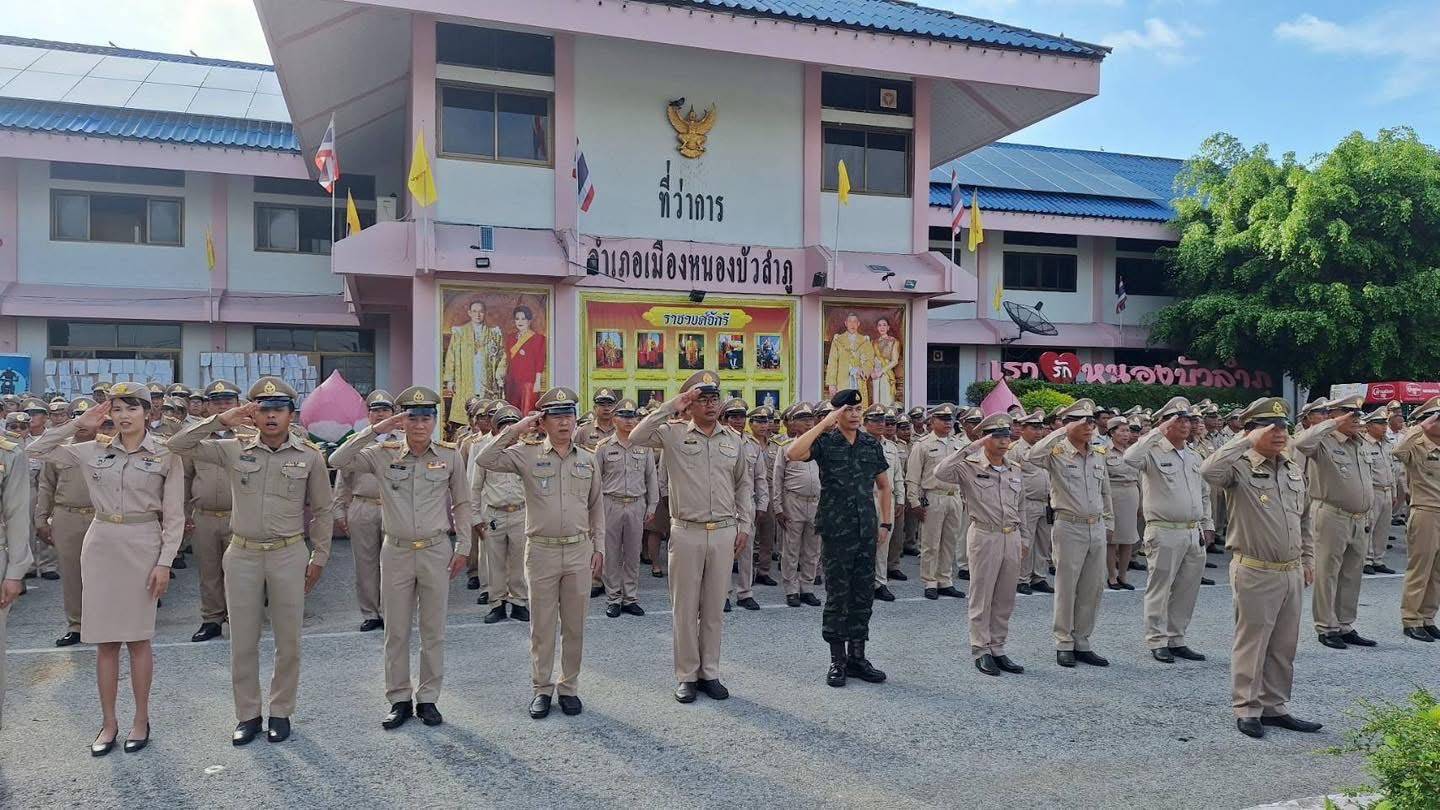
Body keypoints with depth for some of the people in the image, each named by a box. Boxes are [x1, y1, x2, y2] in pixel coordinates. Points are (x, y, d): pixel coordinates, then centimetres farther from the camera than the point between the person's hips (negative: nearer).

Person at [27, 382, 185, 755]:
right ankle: (109, 722, 18)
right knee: (105, 639, 7)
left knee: (137, 637, 4)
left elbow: (174, 516, -4)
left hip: (142, 545, -3)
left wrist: (165, 562, -10)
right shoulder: (94, 451, 5)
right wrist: (78, 425, -1)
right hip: (100, 543, 3)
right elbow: (36, 450, 6)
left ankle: (141, 719, 17)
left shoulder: (165, 455, -5)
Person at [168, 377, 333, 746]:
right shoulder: (234, 449, 1)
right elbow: (179, 445, -2)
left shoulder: (310, 455, -2)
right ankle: (248, 714, 24)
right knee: (242, 642, 9)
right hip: (243, 554, 1)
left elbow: (323, 510, 4)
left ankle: (281, 712, 23)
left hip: (289, 555, -1)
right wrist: (219, 421, -12)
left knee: (288, 641, 7)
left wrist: (319, 558, 4)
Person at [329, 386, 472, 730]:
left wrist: (463, 548, 2)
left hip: (437, 551, 0)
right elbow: (337, 461, -14)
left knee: (433, 630, 8)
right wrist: (374, 429, -17)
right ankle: (399, 700, 21)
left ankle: (428, 698, 21)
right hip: (396, 551, 0)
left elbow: (462, 504, 5)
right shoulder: (383, 454, -2)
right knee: (396, 632, 8)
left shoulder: (450, 456, -2)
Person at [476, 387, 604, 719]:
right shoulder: (527, 454, -2)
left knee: (574, 625, 9)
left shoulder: (587, 458, 7)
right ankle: (541, 689, 19)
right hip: (541, 551, -2)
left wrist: (598, 546, 9)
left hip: (579, 550, 2)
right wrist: (516, 429, -13)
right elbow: (485, 460, -14)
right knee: (542, 625, 7)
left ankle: (569, 687, 22)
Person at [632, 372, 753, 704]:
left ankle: (709, 673, 21)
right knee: (685, 608, 5)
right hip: (686, 533, -3)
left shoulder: (734, 439, 9)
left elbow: (743, 485, 15)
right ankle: (687, 676, 16)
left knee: (714, 608, 10)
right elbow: (637, 437, -17)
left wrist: (744, 526, 9)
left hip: (725, 533, 3)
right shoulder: (673, 433, -1)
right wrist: (670, 407, -16)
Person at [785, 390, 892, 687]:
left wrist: (886, 523, 9)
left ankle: (857, 657, 21)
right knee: (837, 597, 3)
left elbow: (884, 486, 17)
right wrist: (823, 424, -23)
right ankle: (838, 660, 14)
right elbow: (792, 454, -26)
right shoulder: (825, 442, -5)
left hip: (867, 532, 4)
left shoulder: (872, 444, 8)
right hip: (836, 532, -4)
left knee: (863, 596, 10)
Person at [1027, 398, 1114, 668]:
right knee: (1066, 587, 2)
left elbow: (1105, 492, 20)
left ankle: (1082, 642, 21)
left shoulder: (1099, 454, 11)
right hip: (1069, 527, -6)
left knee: (1093, 588, 10)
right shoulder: (1057, 453, -8)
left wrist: (1109, 523, 19)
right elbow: (1031, 456, -30)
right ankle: (1064, 644, 12)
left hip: (1097, 528, 6)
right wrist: (1062, 431, -26)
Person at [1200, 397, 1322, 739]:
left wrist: (1307, 559, 19)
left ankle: (1274, 707, 26)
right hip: (1255, 573, -7)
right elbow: (1209, 471, -37)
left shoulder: (1294, 470, 10)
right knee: (1252, 642, 3)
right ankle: (1246, 710, 14)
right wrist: (1246, 441, -29)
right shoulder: (1240, 468, -13)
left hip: (1291, 572, 7)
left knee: (1284, 646, 14)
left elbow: (1302, 519, 21)